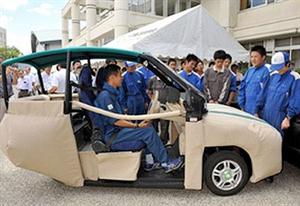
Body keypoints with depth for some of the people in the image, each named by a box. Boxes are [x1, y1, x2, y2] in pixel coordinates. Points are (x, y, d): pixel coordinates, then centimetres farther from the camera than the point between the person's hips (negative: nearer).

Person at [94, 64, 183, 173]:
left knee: (148, 128, 11)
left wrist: (134, 123, 10)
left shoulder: (112, 93, 14)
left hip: (118, 130, 11)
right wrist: (137, 125, -18)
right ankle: (167, 163, -4)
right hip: (112, 136, -10)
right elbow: (115, 121, -22)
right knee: (148, 131, -17)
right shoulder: (105, 96, -18)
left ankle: (149, 162, 10)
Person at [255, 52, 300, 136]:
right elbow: (263, 94, 11)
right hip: (265, 115, 5)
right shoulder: (272, 75, 8)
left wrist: (288, 118, -13)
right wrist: (257, 111, 9)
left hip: (279, 119, -5)